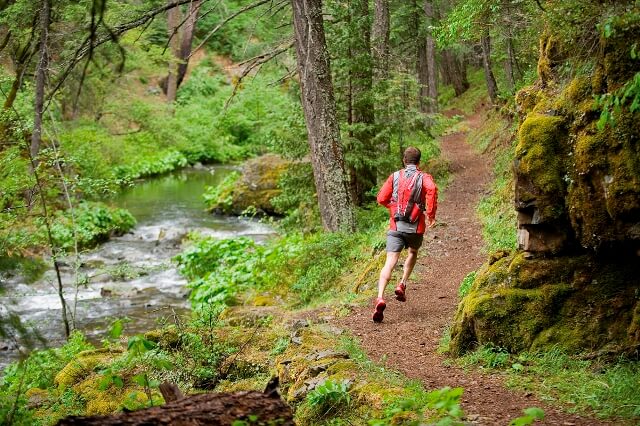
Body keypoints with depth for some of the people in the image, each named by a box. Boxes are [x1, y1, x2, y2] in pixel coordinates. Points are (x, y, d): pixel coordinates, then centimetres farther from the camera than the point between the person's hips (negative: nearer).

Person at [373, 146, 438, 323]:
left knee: (390, 263, -10)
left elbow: (381, 198, 3)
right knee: (412, 253, 31)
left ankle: (380, 298, -28)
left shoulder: (395, 177, 8)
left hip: (396, 226, 0)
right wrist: (431, 213, -13)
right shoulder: (424, 177, 2)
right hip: (416, 227, 0)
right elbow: (432, 189, -21)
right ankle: (402, 285, 18)